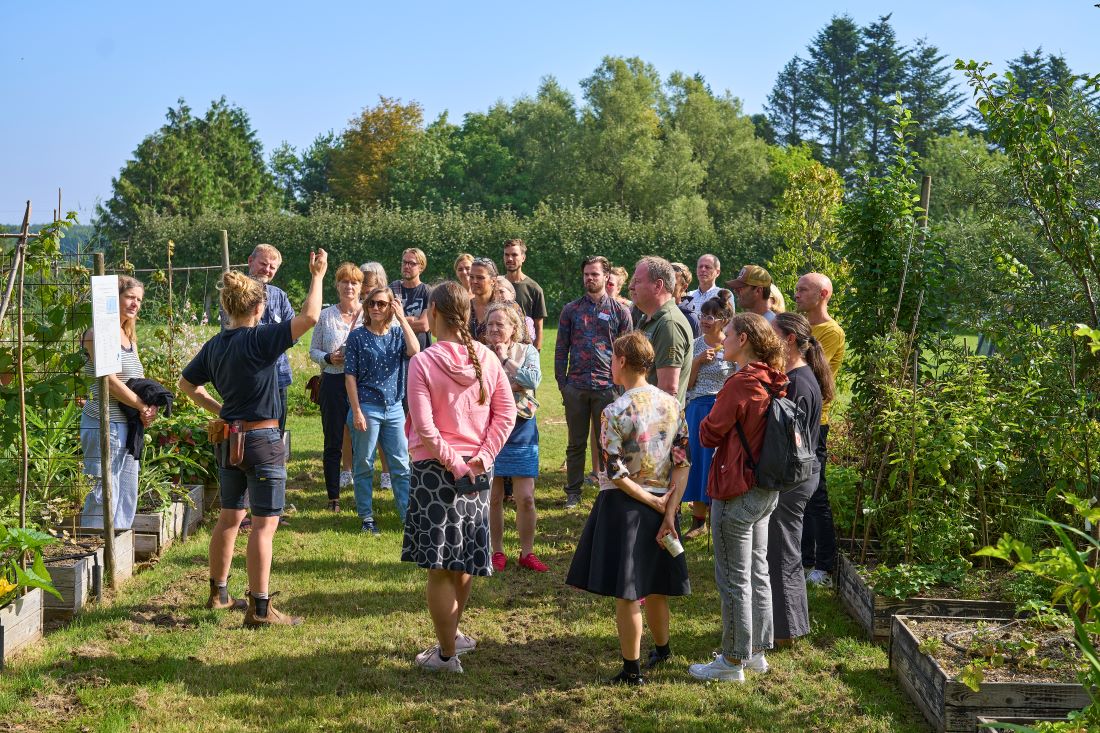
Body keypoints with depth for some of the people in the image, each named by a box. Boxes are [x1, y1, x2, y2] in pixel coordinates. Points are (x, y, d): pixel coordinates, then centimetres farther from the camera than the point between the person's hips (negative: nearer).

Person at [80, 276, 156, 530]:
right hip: (105, 422, -9)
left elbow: (140, 380, 18)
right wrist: (143, 407, -11)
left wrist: (151, 404, -2)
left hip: (128, 423, 9)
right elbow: (110, 380, -16)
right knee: (105, 491, -10)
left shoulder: (129, 337, 17)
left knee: (127, 495, 11)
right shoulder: (97, 334, -10)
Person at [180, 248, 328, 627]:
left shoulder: (214, 345, 5)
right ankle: (260, 608, -3)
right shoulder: (260, 339, -17)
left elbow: (187, 384, 14)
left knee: (229, 517, 20)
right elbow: (309, 316, -23)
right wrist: (318, 275, -12)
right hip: (262, 439, -7)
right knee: (265, 524, -3)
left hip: (229, 437, 8)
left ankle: (218, 592, 31)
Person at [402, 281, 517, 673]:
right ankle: (452, 633, 35)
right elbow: (506, 412, -1)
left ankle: (447, 653, 10)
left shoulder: (422, 362, -14)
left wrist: (453, 463, -11)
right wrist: (482, 457, -4)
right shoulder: (486, 358, 0)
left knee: (439, 567, 3)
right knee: (464, 560, 19)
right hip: (478, 472, 5)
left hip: (435, 469, -5)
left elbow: (424, 428, -19)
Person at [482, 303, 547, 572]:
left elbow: (533, 380, -16)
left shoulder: (527, 351, 2)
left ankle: (527, 552, 14)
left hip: (521, 432, 0)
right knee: (493, 497, 7)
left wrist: (506, 359, -12)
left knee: (525, 497, 1)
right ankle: (497, 551, 20)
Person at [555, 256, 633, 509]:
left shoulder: (620, 311, 5)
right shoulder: (571, 310, 8)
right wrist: (562, 383, 2)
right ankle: (573, 491, 16)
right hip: (575, 387, 1)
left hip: (607, 386, -1)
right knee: (576, 443, 8)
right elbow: (561, 349, 9)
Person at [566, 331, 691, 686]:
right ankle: (662, 649, 40)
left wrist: (653, 502, -8)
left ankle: (631, 670, 10)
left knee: (626, 593, 3)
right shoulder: (672, 404, 1)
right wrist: (668, 512, -3)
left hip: (625, 506, -6)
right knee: (654, 584, 23)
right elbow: (683, 462, -2)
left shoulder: (615, 412, -16)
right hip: (663, 504, 6)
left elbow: (615, 473, -17)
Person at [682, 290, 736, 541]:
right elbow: (687, 384, 2)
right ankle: (698, 520, 18)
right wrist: (698, 361, -11)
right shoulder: (695, 345, 5)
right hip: (696, 410, 4)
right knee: (697, 462, 7)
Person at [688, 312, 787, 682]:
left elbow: (708, 435, -13)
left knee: (734, 580, 3)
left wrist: (707, 420, 4)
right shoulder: (773, 383, 4)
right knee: (757, 573, 18)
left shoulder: (739, 384, -21)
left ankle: (733, 661, 13)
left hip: (736, 492, -9)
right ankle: (756, 651, 29)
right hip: (766, 489, 9)